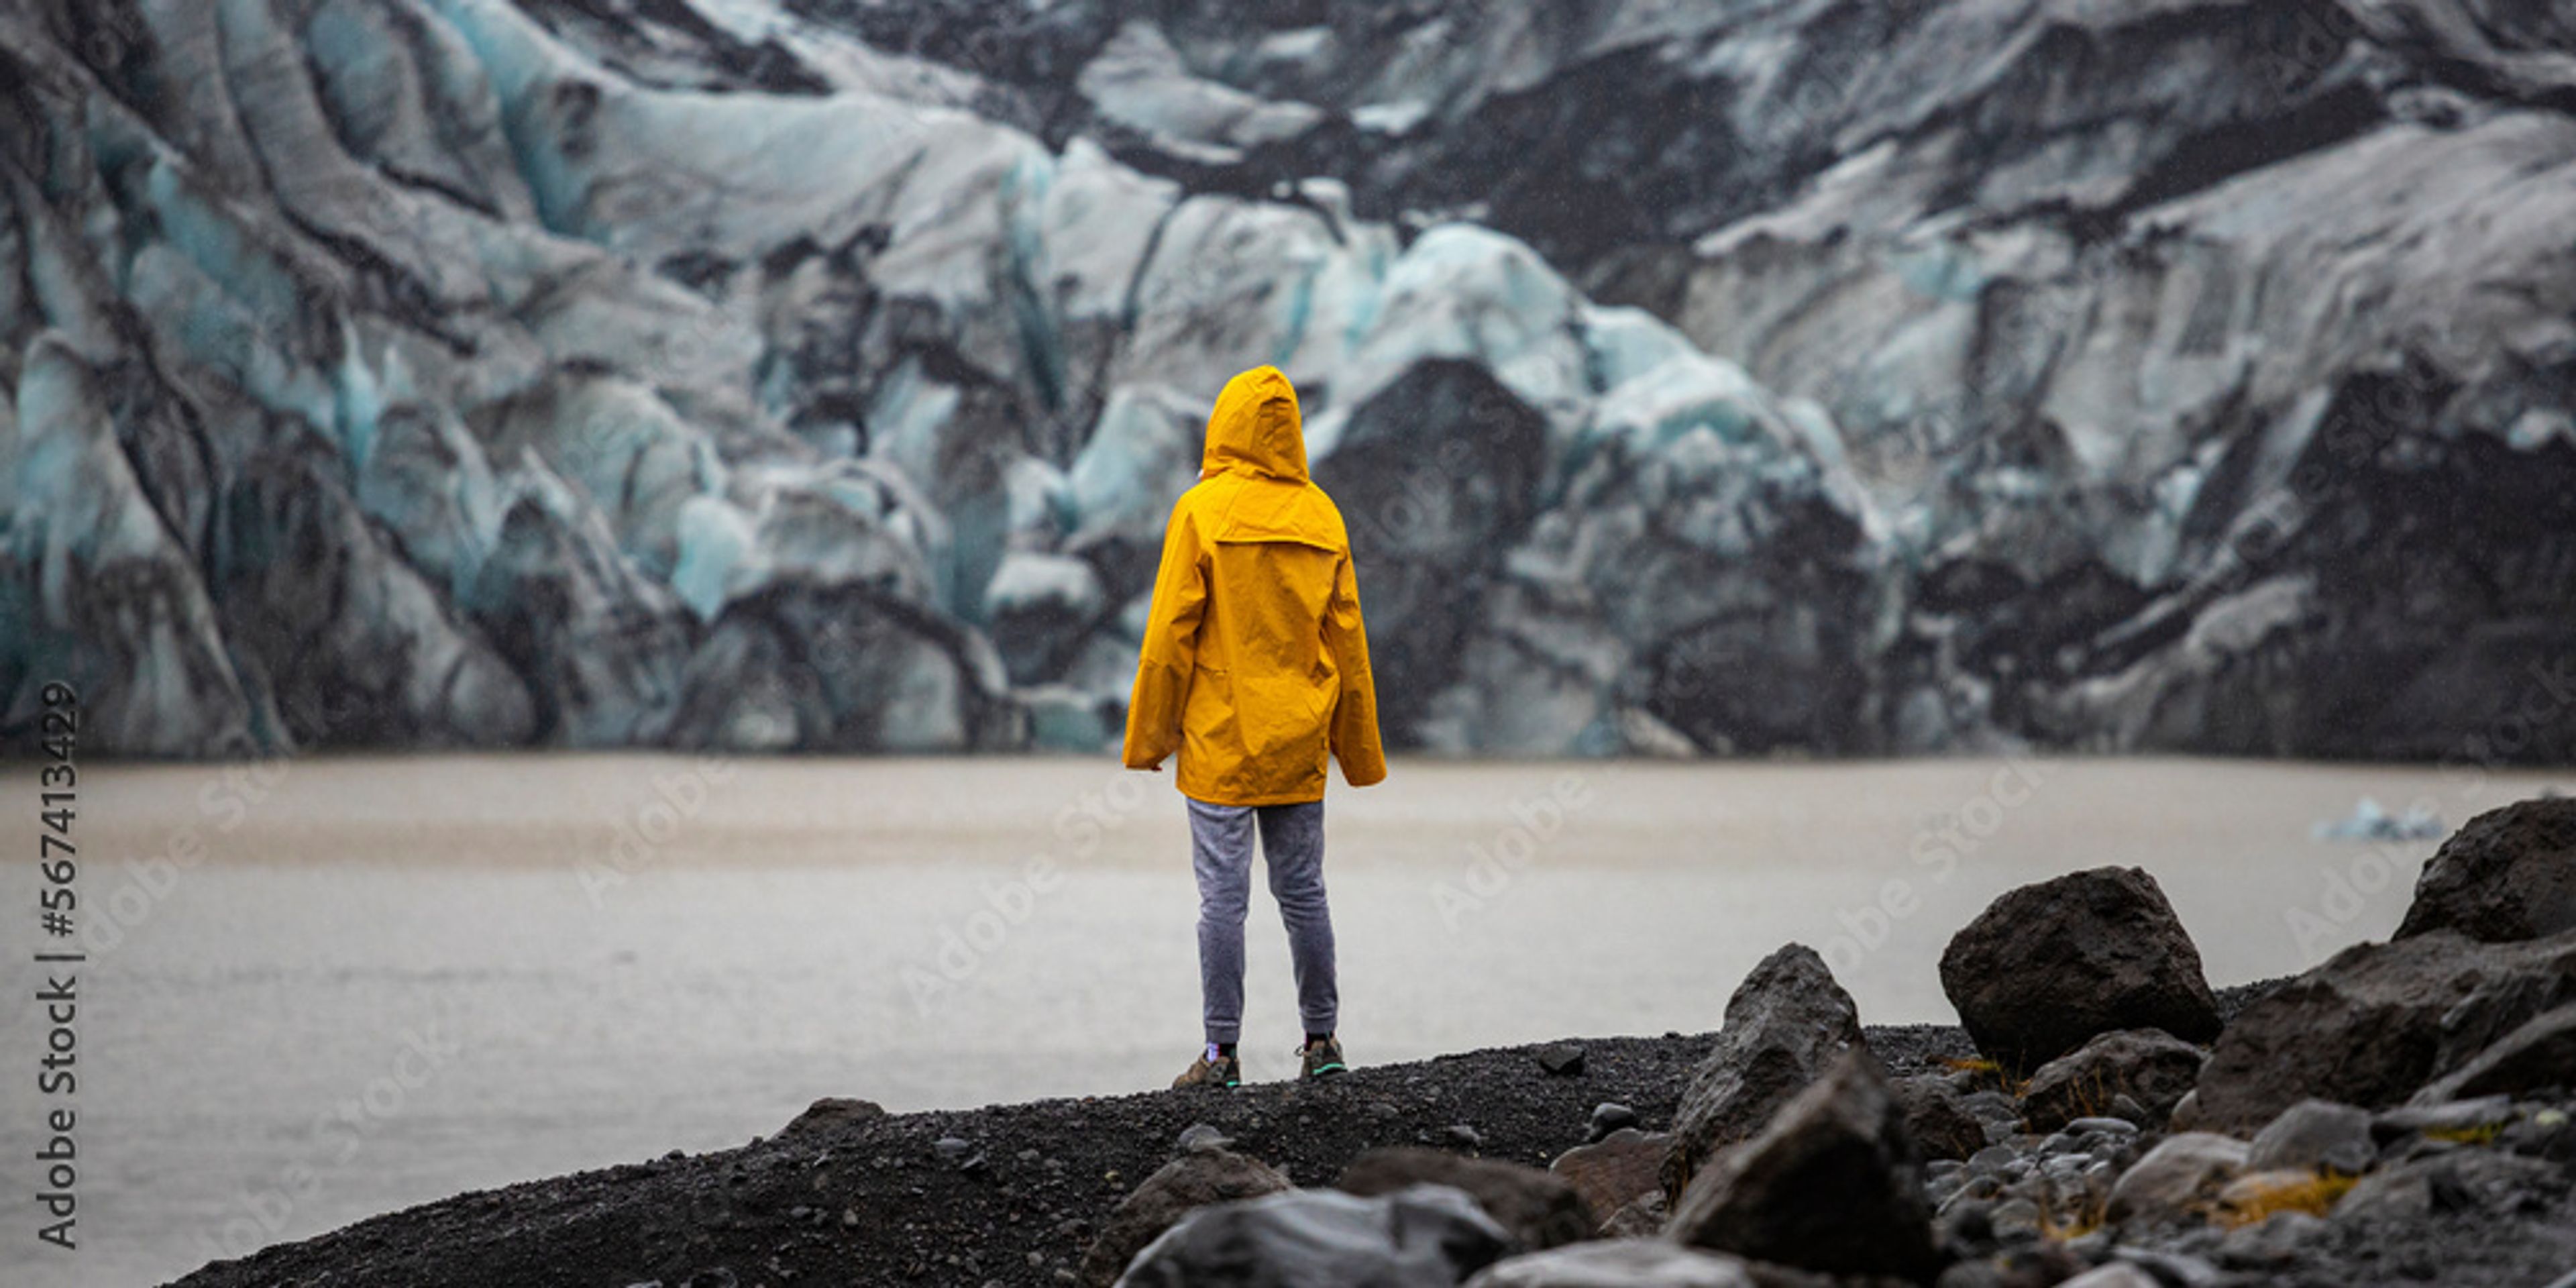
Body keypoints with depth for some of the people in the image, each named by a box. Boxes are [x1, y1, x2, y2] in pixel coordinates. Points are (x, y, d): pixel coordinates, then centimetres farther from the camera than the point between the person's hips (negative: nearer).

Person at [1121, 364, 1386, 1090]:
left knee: (1222, 894, -3)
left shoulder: (1203, 510, -8)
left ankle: (1222, 1052, -3)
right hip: (1299, 741, 4)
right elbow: (1346, 640, 8)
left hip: (1220, 738, -4)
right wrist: (1360, 751, 15)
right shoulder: (1321, 516, 4)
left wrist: (1150, 736, -1)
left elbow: (1171, 633, -9)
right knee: (1302, 892, 11)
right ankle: (1321, 1044, 15)